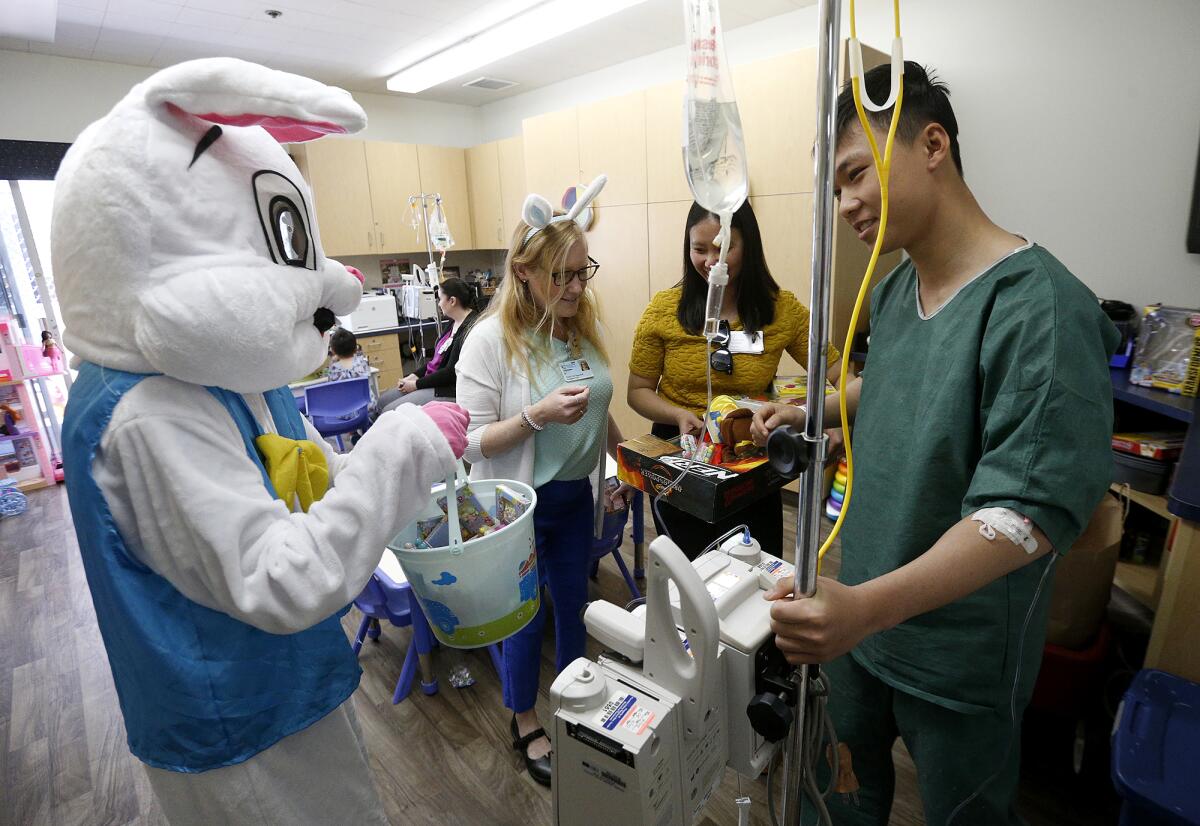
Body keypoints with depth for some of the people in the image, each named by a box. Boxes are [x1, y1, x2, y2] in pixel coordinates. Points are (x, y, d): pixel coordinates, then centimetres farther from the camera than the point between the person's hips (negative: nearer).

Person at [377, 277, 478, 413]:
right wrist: (415, 376, 6)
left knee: (389, 412, -15)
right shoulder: (455, 323, 10)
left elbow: (451, 372, -21)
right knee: (383, 400, 10)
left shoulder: (470, 328, -21)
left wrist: (417, 384, -11)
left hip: (450, 391, -10)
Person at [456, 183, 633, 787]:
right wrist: (538, 415, -31)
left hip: (577, 495, 6)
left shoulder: (584, 328, 1)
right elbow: (472, 441, -19)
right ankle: (525, 726, 39)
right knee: (526, 615, 13)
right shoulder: (491, 340, -18)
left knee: (574, 601, 21)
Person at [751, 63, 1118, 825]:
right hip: (861, 615, 7)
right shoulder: (894, 290, -1)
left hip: (960, 653, -6)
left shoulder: (1039, 306, -26)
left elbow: (1031, 508, -30)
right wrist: (813, 411, 4)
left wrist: (872, 604, -41)